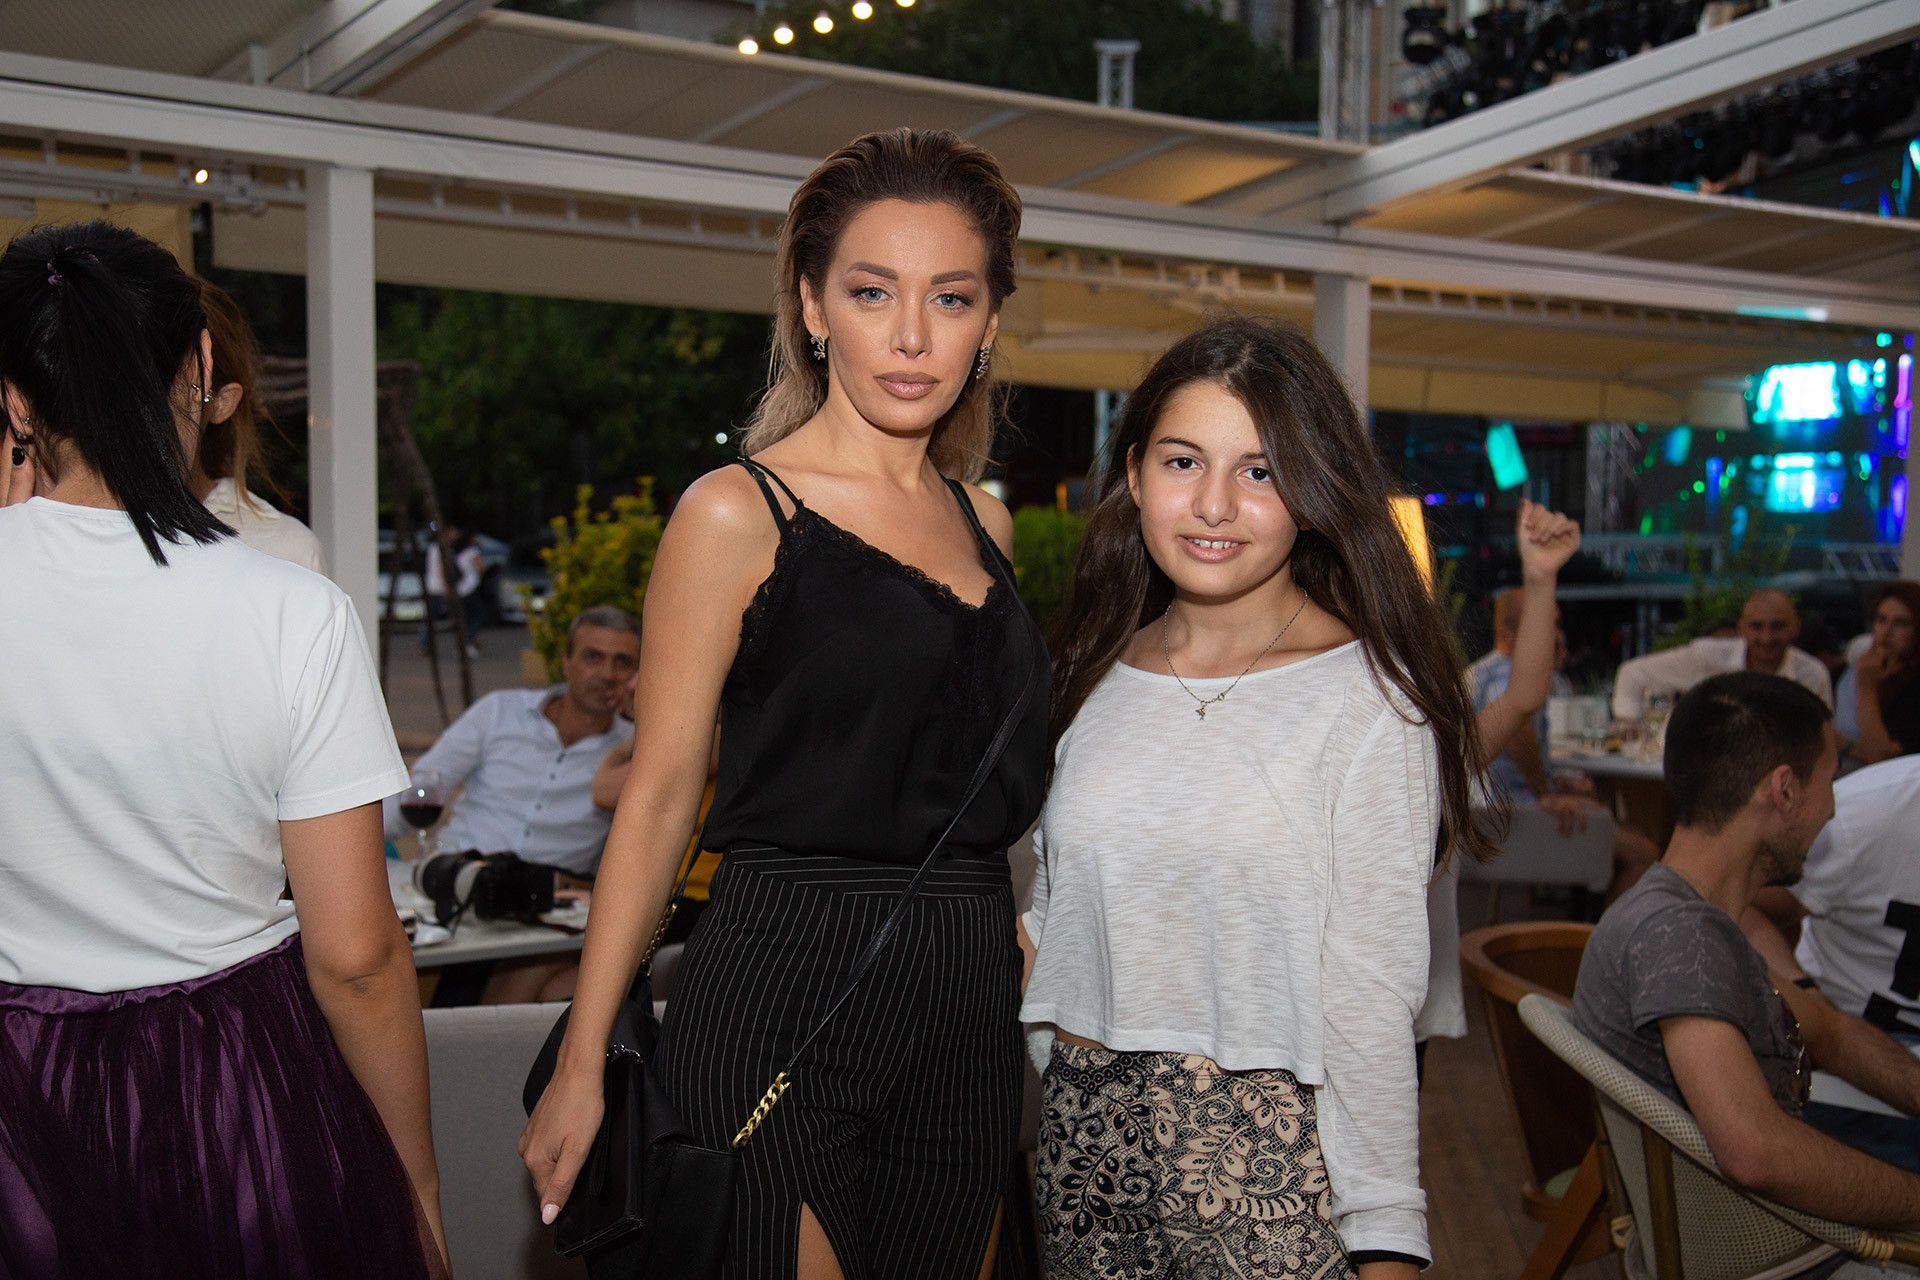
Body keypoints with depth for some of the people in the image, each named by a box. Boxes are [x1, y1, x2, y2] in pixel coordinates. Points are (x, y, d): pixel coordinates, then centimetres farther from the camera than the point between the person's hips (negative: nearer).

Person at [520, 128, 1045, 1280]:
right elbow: (661, 795, -6)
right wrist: (583, 1064, -6)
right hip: (782, 994, -6)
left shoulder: (984, 522, 12)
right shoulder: (738, 513, -6)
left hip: (968, 1001, 6)